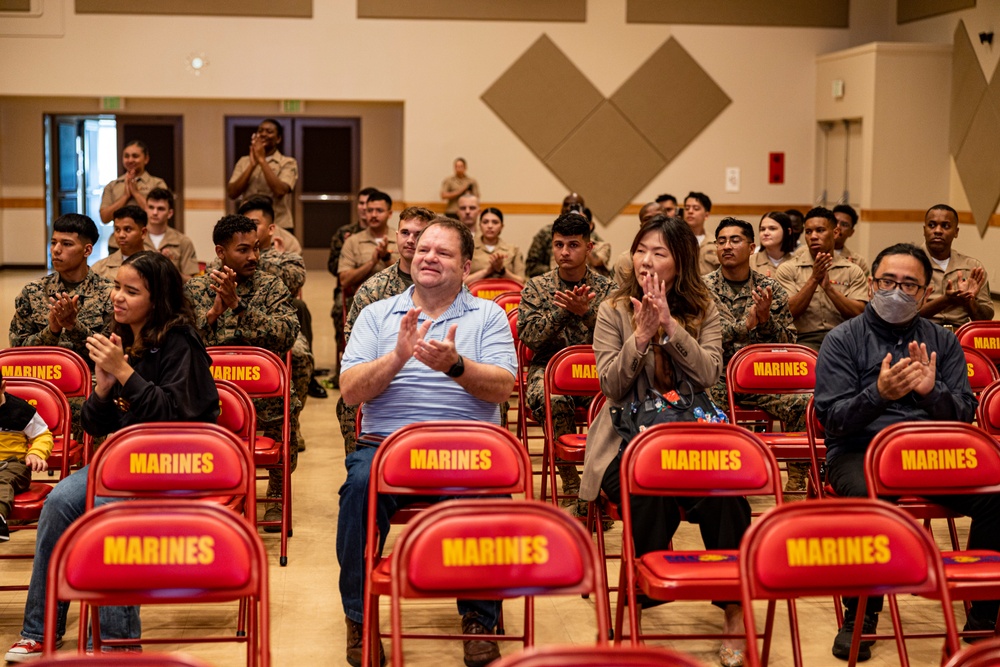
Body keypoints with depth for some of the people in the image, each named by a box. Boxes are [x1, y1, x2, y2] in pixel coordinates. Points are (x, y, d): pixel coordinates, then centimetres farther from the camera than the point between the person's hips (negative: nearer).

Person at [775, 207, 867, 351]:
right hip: (804, 338, -1)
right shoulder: (788, 269, 8)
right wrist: (813, 280, -12)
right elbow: (787, 313, -3)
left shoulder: (853, 271, 12)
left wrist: (828, 287, -13)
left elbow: (858, 314, -1)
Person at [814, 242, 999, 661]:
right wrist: (880, 394, -23)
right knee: (870, 497, -38)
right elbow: (833, 418, -4)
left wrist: (932, 390, -14)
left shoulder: (943, 342, 14)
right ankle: (860, 617, -17)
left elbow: (964, 416, 7)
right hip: (859, 450, -3)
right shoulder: (843, 340, 4)